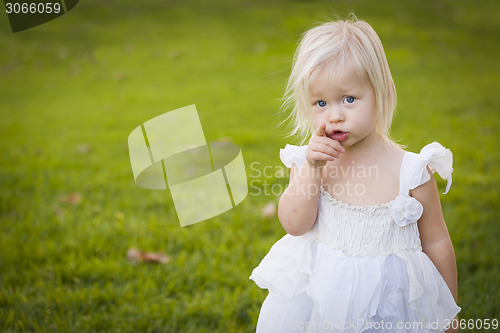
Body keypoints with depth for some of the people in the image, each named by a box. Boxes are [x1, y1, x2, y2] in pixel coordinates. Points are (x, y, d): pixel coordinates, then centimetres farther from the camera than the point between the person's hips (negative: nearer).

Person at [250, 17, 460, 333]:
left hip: (388, 302, -1)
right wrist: (312, 169, -27)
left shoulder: (410, 171, -14)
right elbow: (295, 225, -15)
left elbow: (436, 242, -3)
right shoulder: (309, 161, -6)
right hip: (319, 296, 2)